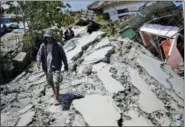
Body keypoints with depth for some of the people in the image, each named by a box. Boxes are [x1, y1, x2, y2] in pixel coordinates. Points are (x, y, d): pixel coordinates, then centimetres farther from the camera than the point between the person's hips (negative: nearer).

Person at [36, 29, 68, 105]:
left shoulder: (58, 45, -9)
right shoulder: (43, 46, -3)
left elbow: (63, 55, -1)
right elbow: (39, 55, -10)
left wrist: (66, 65, 5)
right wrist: (38, 62, -32)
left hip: (56, 67, -4)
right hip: (47, 67, 4)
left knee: (56, 83, -14)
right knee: (50, 81, 20)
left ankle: (57, 99, -6)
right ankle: (55, 91, 49)